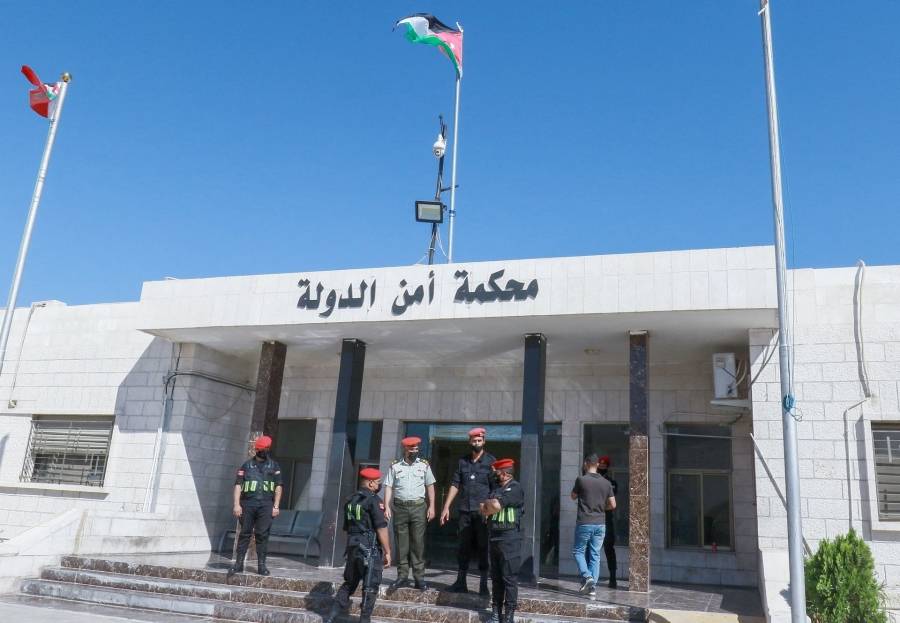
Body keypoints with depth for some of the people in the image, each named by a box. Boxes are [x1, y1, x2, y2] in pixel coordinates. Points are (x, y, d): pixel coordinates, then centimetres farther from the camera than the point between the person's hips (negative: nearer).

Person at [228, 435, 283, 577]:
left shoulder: (274, 466, 12)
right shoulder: (246, 465, 12)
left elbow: (278, 487, 7)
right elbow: (238, 485, 6)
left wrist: (276, 506, -2)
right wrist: (237, 504, -5)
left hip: (266, 505, 0)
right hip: (247, 503, 0)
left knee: (263, 535, -1)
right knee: (244, 533, 2)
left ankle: (261, 565, 4)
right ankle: (238, 564, 8)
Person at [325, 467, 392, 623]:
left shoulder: (351, 500, 12)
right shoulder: (374, 500, -12)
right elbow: (381, 528, -16)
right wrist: (387, 552, -11)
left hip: (352, 547, 8)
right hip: (370, 549, -8)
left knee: (349, 583, 17)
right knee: (370, 587, 3)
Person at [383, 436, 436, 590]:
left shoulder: (424, 465, 5)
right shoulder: (395, 466, 4)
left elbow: (430, 487, 7)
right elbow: (389, 487, 4)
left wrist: (431, 507, 0)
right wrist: (387, 507, -5)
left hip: (418, 507, 0)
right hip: (399, 507, 1)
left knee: (418, 543, 0)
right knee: (401, 543, 5)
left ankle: (419, 577, 5)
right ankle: (402, 576, 13)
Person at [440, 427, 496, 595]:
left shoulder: (490, 461, 0)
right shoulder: (463, 462, 12)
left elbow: (495, 488, -5)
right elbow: (455, 484, 12)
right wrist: (446, 507, 6)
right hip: (465, 511, 4)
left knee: (484, 548, 1)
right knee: (463, 548, 9)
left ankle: (484, 585, 9)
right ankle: (460, 582, 18)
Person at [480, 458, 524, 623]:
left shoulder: (516, 489, -8)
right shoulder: (495, 490, 16)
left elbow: (496, 505, -17)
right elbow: (484, 512, 8)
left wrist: (487, 504, 1)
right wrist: (491, 507, -9)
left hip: (510, 540, -8)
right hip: (494, 539, 8)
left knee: (509, 578, -3)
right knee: (496, 578, 12)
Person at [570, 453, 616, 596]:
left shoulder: (581, 479, -9)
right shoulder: (606, 483, 3)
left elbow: (573, 496, 6)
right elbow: (613, 505, 5)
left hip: (584, 523, -4)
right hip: (600, 524, 4)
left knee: (578, 551, 11)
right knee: (595, 554, 10)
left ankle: (587, 576, -8)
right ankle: (592, 586, 8)